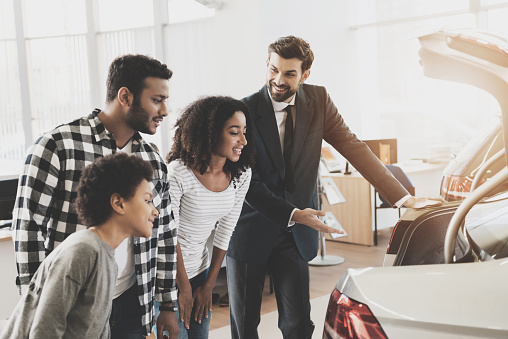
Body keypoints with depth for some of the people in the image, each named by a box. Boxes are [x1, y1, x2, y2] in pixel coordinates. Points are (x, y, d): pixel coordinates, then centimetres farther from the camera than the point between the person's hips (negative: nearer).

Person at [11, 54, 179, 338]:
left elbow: (164, 236, 10)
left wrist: (168, 306, 12)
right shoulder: (57, 146, -13)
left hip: (132, 306, 5)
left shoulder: (154, 162, 4)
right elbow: (28, 226, -11)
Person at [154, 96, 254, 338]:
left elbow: (225, 232, 1)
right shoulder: (178, 173, -25)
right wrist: (184, 288, -8)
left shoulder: (240, 175, -7)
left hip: (200, 269, 5)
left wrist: (209, 285, 5)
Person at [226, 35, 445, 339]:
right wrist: (292, 214, -24)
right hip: (249, 231, -2)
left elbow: (354, 148, -5)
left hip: (295, 234, 2)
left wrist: (404, 197, -12)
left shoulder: (318, 100, -2)